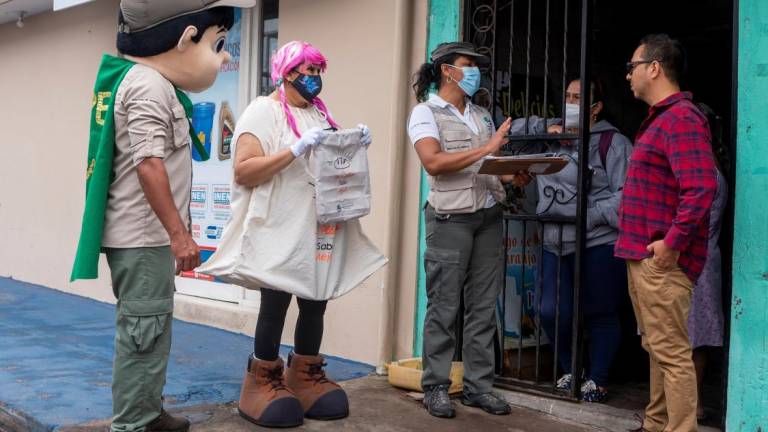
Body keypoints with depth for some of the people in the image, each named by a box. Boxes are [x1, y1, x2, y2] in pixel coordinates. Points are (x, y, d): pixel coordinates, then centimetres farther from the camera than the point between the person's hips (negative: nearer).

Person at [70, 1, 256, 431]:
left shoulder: (154, 84, 16)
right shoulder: (149, 86, -17)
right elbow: (149, 165, -26)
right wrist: (179, 233, -24)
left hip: (146, 236, 11)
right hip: (142, 239, -11)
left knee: (152, 331, 18)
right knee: (143, 333, -4)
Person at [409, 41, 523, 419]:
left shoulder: (481, 115, 18)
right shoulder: (426, 112, -1)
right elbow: (433, 162, -17)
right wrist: (485, 149, -18)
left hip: (488, 217, 6)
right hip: (450, 219, -6)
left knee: (483, 306, 6)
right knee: (444, 307, -2)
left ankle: (478, 385, 14)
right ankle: (435, 387, 9)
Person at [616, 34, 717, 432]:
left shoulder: (681, 118, -15)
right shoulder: (660, 118, 17)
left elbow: (701, 189, -26)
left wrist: (672, 244, -22)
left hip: (661, 260, -10)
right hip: (643, 256, 10)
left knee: (672, 354, -5)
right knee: (657, 350, 17)